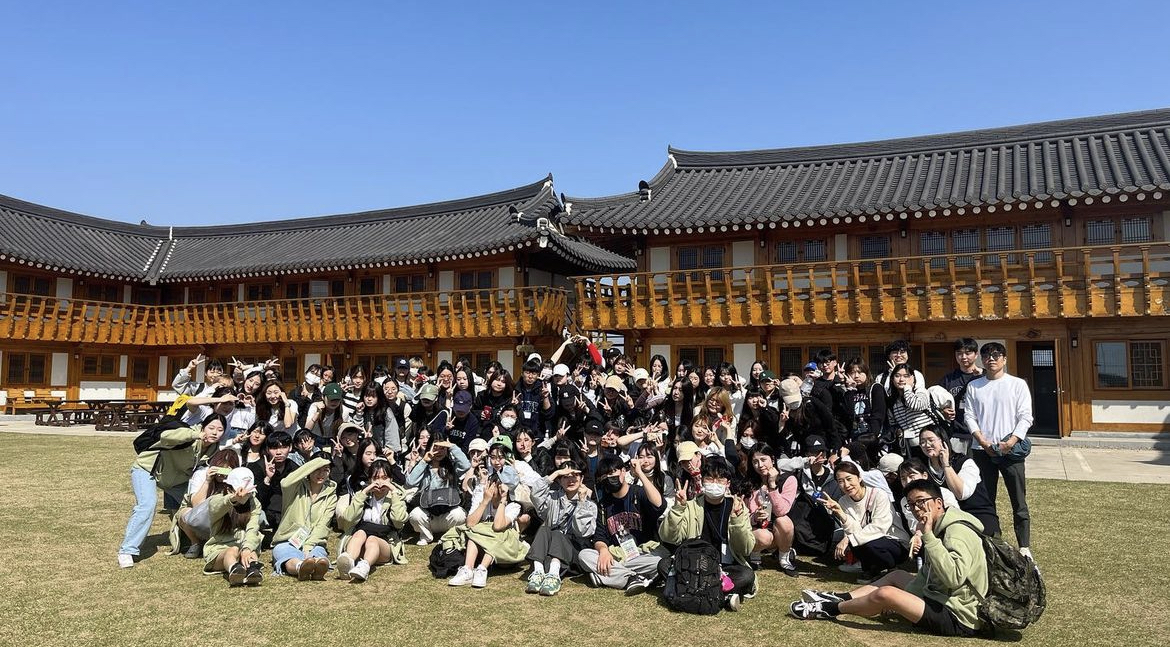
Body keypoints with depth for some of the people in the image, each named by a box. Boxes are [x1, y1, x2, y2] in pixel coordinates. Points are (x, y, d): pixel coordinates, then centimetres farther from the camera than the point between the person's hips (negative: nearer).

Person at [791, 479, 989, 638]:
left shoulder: (958, 531, -19)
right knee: (897, 576, 22)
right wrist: (900, 599, 9)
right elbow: (928, 576, 18)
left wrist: (928, 536, -31)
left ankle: (830, 609, 2)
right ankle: (838, 599, 14)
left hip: (958, 618, -11)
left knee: (885, 594, -20)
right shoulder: (941, 529, 12)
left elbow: (953, 578, -36)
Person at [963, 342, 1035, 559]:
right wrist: (984, 442, -8)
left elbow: (1025, 417, -3)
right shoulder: (974, 386, 9)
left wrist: (1010, 443, -14)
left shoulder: (1018, 384, 2)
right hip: (983, 450, 2)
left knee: (1019, 501, 0)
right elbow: (969, 416, 5)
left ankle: (1024, 547, 6)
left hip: (1011, 450, -2)